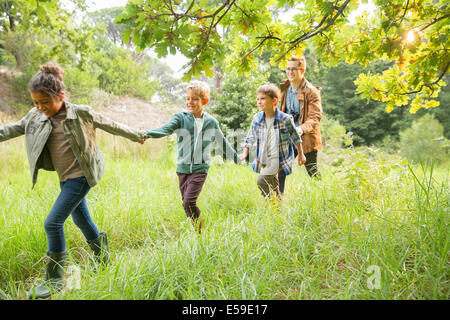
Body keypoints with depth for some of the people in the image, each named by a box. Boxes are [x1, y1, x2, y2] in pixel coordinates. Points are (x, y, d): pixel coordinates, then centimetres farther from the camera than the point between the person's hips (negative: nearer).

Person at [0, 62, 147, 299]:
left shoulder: (81, 114, -13)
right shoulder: (36, 117, 1)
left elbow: (110, 126, -2)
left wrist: (137, 136, 9)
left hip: (80, 176, -6)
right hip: (65, 179, 7)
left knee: (53, 222, -11)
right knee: (81, 220, 18)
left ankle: (54, 280, 3)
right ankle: (103, 258, 40)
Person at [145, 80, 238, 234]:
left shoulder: (211, 122, 3)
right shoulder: (181, 118, -1)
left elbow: (222, 141, 17)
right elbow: (166, 129, -19)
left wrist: (235, 157, 27)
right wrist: (146, 134, -38)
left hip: (200, 168, -2)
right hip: (183, 168, 2)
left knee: (189, 202, -15)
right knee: (186, 204, 9)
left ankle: (200, 233, 4)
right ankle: (196, 230, 29)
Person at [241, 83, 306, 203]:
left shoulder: (285, 119, -12)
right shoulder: (256, 118, -1)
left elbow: (296, 138, 2)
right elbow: (250, 137, 13)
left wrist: (301, 154, 11)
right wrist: (245, 153, 7)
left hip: (279, 159, -5)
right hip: (264, 160, 6)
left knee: (262, 180, -24)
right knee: (273, 188, 17)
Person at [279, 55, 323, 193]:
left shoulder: (311, 92, -13)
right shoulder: (285, 89, 8)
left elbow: (316, 117, -21)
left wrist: (302, 129, -38)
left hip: (306, 139, -5)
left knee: (312, 172, 9)